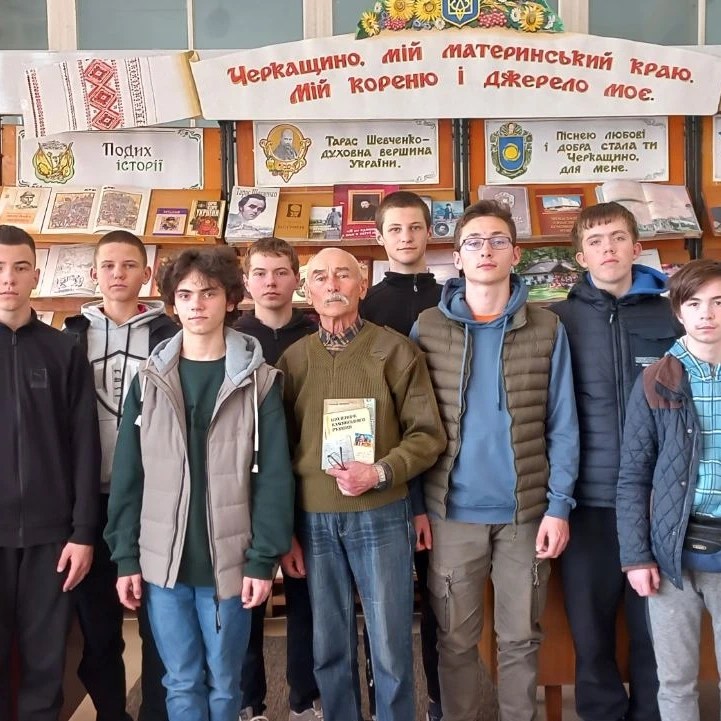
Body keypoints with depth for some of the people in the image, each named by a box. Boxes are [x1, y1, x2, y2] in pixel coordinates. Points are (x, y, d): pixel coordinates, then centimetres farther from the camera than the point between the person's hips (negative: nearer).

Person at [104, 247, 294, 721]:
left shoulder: (258, 380, -3)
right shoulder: (150, 379, 4)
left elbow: (274, 475, -6)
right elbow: (128, 474, 4)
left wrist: (264, 558, -11)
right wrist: (126, 556, 0)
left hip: (228, 560, -2)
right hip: (162, 560, 2)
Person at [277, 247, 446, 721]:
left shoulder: (395, 350, -2)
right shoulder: (293, 358, 6)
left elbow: (428, 434, -3)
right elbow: (282, 448, 9)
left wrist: (380, 473, -19)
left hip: (381, 516, -2)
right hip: (314, 520, 3)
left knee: (391, 646, 7)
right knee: (330, 647, 14)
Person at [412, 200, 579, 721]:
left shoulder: (547, 329, 1)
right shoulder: (427, 329, 1)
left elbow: (562, 426, 0)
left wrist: (559, 505, -7)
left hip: (526, 510, 0)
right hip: (452, 511, 0)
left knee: (522, 636, 14)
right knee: (455, 638, 12)